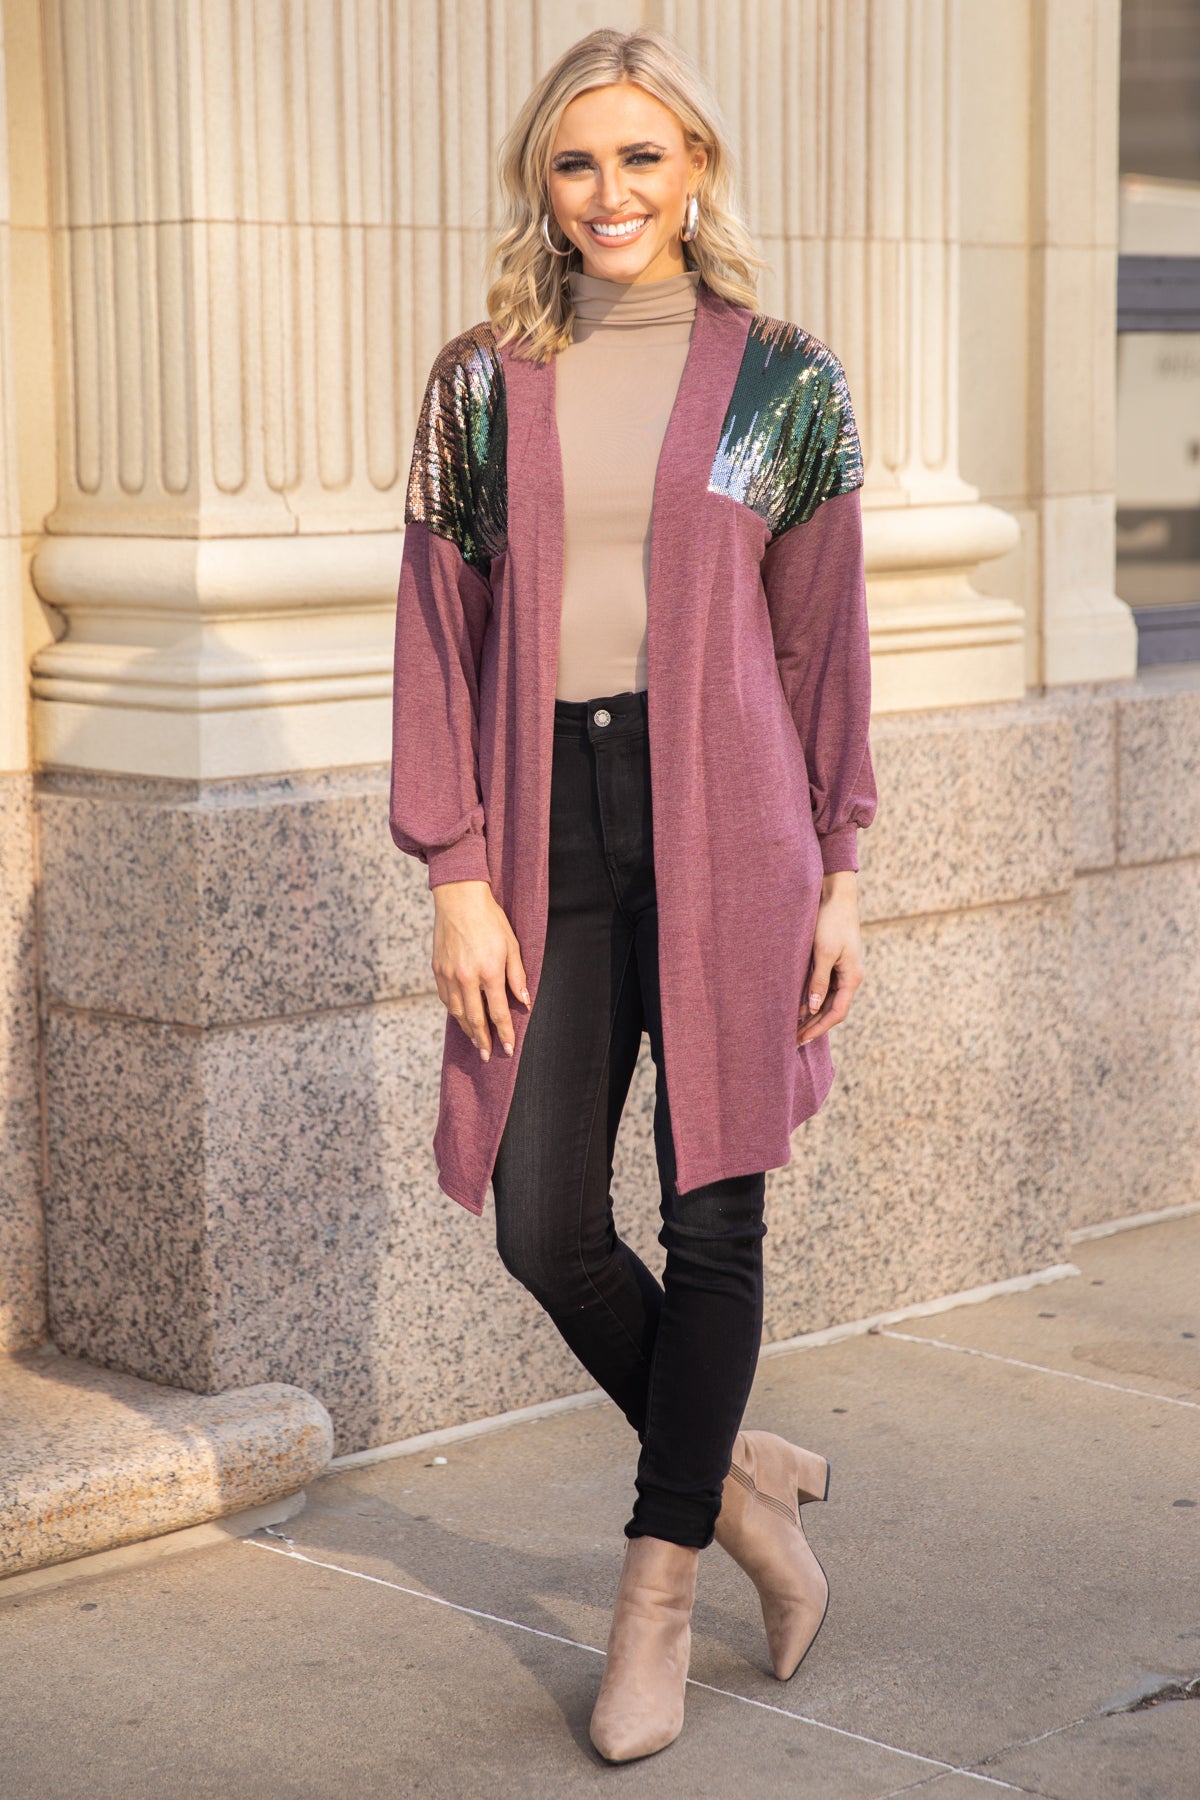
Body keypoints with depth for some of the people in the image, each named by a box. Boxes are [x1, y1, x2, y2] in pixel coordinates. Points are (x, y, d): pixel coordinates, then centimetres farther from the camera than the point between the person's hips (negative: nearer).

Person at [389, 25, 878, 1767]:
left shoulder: (784, 380, 4)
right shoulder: (482, 384, 7)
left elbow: (825, 643, 6)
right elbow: (439, 638, 5)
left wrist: (839, 875, 3)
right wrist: (459, 876, -3)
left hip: (723, 821, -2)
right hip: (551, 826, 2)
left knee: (710, 1221, 2)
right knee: (544, 1228, 0)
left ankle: (660, 1591, 18)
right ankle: (738, 1472, 27)